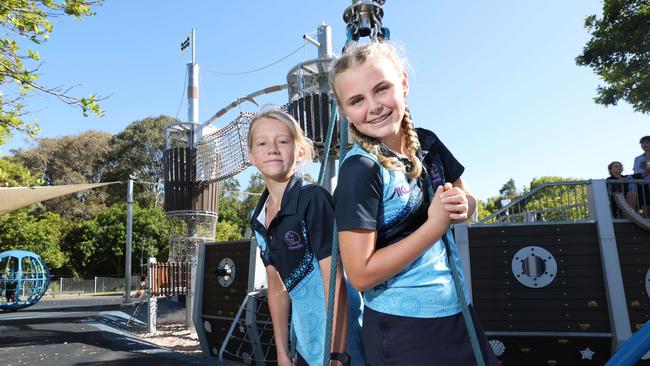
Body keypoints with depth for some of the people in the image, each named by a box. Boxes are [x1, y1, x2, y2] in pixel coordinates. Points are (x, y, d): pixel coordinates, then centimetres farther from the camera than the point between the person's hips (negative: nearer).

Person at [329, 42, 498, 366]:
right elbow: (361, 275, -23)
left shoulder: (427, 143, -2)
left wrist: (461, 206, -11)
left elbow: (468, 199, 13)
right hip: (401, 329, -6)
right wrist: (436, 224, -21)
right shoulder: (360, 169, -21)